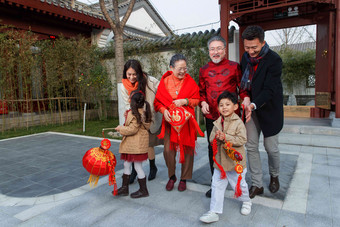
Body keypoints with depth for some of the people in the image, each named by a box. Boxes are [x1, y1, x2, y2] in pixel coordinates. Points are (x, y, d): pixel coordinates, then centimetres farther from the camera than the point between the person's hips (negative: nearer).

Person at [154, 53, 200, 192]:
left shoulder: (190, 82, 1)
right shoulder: (165, 81, 2)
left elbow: (197, 100, 4)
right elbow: (158, 101, 5)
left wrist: (185, 101, -13)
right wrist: (164, 110, -14)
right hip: (170, 120, 1)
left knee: (187, 149, 4)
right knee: (168, 150, -1)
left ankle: (184, 179, 24)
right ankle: (171, 176, 24)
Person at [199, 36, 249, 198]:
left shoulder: (234, 67, 1)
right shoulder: (204, 70, 9)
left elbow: (243, 87, 2)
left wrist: (246, 98, -18)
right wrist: (203, 102, -4)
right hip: (211, 116, 3)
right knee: (213, 149, 9)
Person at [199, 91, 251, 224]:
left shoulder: (238, 123, -12)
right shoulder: (217, 123, 3)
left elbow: (242, 140, -19)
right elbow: (211, 139, 3)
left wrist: (226, 138, -26)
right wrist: (216, 137, -19)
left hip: (235, 160, -4)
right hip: (220, 161, 4)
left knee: (239, 184, 16)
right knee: (217, 186, 7)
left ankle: (246, 201, 46)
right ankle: (214, 212, 16)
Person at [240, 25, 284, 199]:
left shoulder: (274, 60, -18)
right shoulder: (246, 56, 1)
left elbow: (269, 90, -25)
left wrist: (253, 105, -39)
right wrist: (245, 101, 0)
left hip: (268, 108, -5)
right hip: (250, 107, 5)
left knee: (271, 147, 7)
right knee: (251, 146, 5)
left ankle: (274, 176, 38)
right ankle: (257, 184, 19)